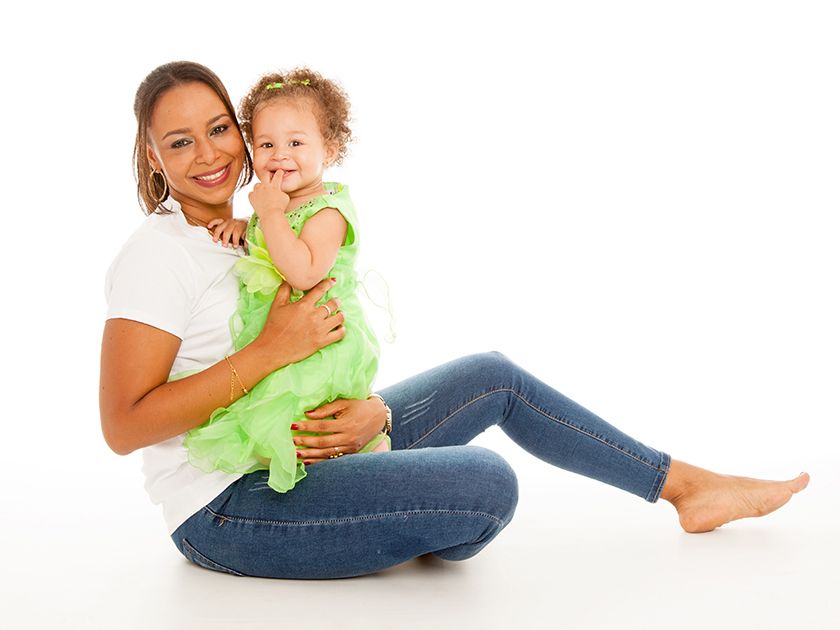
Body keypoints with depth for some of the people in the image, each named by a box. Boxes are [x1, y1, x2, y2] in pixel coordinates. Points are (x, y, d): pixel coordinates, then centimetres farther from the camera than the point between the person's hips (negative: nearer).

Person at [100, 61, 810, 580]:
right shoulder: (157, 255, -15)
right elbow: (123, 425, -23)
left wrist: (372, 412, -15)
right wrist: (271, 350, -27)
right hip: (225, 511, -9)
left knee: (495, 377, 8)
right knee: (486, 485, -24)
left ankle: (686, 484, 19)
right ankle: (416, 534, 15)